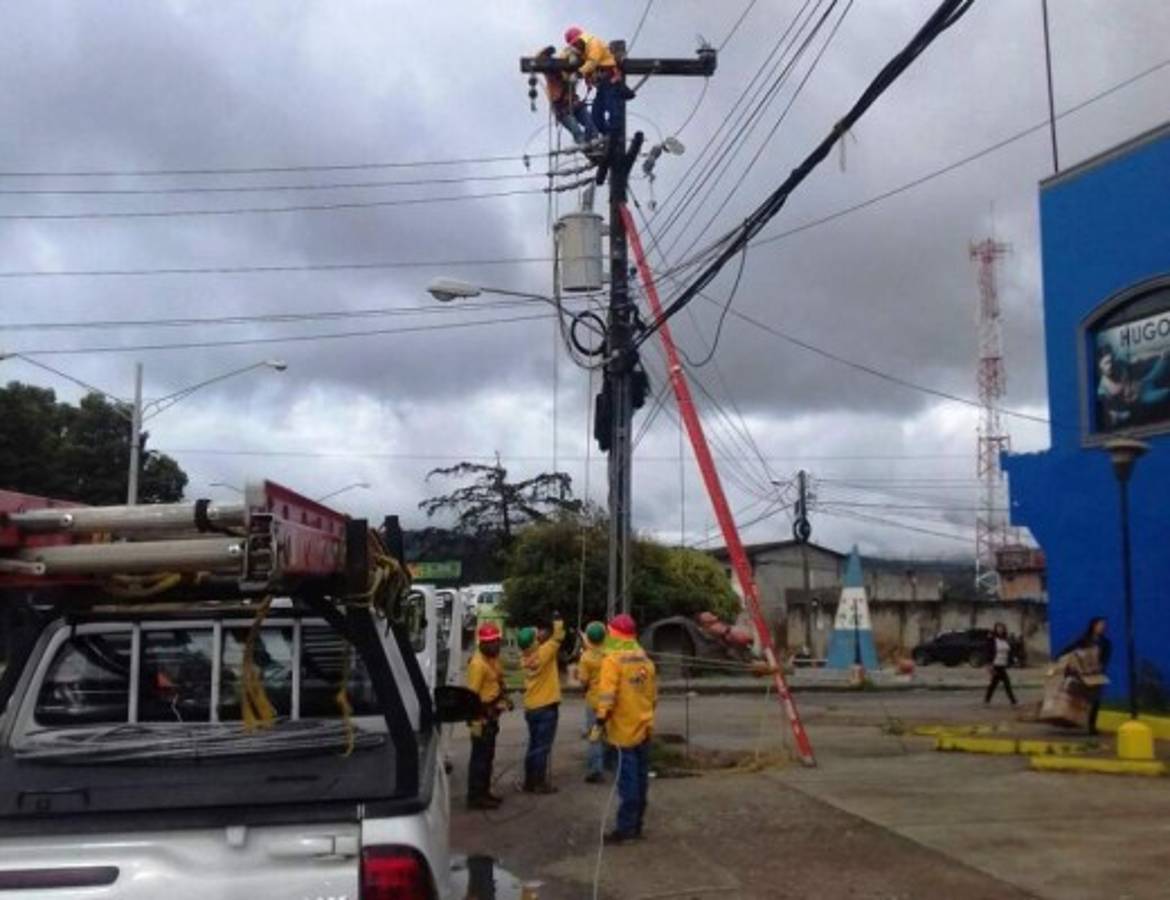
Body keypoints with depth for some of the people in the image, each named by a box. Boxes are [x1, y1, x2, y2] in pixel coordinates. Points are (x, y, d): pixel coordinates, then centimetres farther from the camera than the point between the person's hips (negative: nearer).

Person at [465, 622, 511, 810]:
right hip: (481, 715, -10)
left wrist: (505, 698, 8)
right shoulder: (478, 663, -21)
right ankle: (475, 797, 1)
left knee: (488, 755, 16)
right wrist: (475, 720, -24)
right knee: (480, 756, -5)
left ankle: (484, 792, 26)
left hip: (492, 713, 10)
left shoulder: (494, 657, 7)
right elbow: (472, 694, -23)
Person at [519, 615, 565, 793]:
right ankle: (540, 783, 3)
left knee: (533, 745, 14)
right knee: (543, 746, 0)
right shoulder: (543, 652, -18)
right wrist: (558, 620, 5)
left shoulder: (525, 656, -1)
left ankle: (530, 781, 18)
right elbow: (557, 637, -7)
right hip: (546, 707, -6)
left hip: (530, 708, 6)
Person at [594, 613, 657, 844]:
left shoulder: (613, 660, -13)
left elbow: (607, 694, -20)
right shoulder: (644, 658, 9)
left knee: (627, 779, -4)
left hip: (624, 728, -7)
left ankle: (626, 827, -1)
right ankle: (636, 824, 18)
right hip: (644, 727, 7)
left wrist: (600, 720, -17)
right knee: (640, 777, 12)